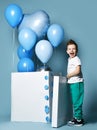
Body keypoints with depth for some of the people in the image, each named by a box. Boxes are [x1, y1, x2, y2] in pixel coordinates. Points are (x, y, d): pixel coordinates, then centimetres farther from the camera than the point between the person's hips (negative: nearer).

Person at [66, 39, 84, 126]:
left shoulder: (76, 59, -13)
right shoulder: (69, 59, 14)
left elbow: (77, 71, -23)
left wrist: (68, 75, -12)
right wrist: (68, 77, 7)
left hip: (77, 83, -9)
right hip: (71, 83, 9)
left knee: (77, 102, -5)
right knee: (74, 102, 15)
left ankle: (79, 120, 2)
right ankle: (76, 117, 25)